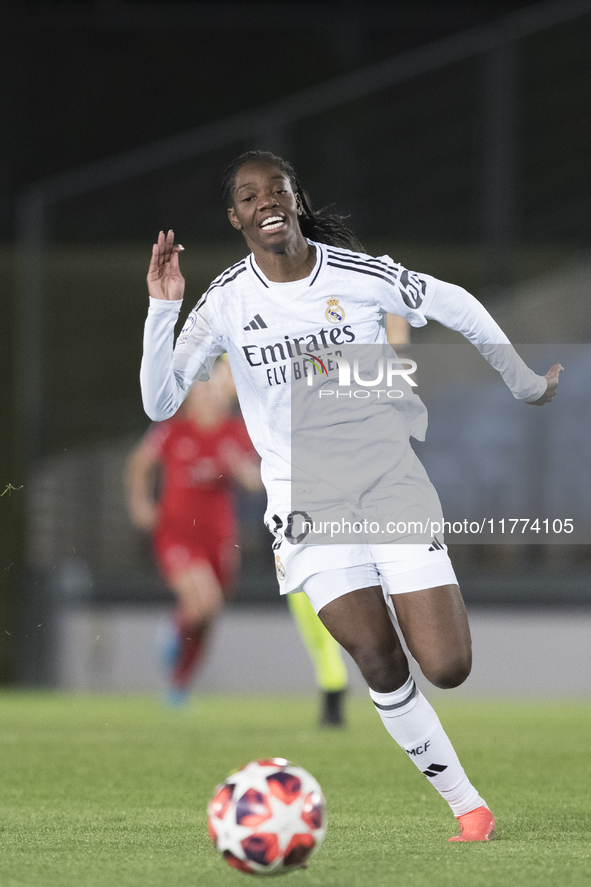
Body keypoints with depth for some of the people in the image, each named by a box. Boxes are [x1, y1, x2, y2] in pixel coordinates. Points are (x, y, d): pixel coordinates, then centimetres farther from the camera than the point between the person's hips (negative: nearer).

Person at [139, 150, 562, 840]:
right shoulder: (226, 302, -5)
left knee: (447, 668, -9)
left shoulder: (359, 275, -8)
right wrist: (162, 308, -20)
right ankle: (466, 804, 3)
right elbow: (160, 402, -8)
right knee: (379, 661, -12)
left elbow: (458, 308, 7)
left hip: (390, 478, 0)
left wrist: (525, 384, 16)